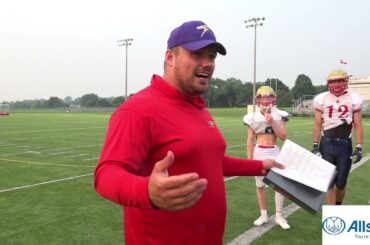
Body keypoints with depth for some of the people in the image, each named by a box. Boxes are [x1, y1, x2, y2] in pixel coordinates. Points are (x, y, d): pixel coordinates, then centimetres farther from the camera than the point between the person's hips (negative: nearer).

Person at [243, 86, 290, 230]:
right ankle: (263, 215, 24)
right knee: (260, 185, 8)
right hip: (259, 152, 0)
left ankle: (279, 216, 14)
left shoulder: (279, 115, 2)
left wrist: (272, 123, -14)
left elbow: (283, 137, -4)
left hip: (275, 152, 1)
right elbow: (250, 140, 0)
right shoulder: (253, 117, -1)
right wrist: (249, 160, -3)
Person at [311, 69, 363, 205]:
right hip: (327, 144, 0)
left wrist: (359, 147, -4)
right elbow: (317, 124, 5)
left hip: (345, 145, 0)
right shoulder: (322, 99, 1)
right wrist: (315, 145, 2)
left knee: (341, 183, 8)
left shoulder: (354, 99, 0)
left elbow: (358, 126, 2)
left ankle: (338, 206, 37)